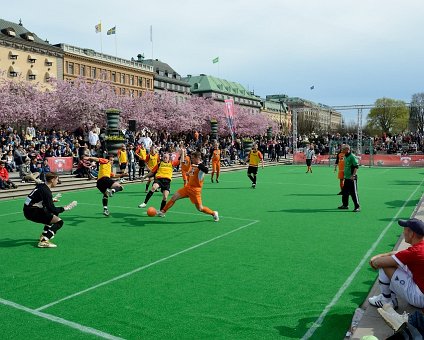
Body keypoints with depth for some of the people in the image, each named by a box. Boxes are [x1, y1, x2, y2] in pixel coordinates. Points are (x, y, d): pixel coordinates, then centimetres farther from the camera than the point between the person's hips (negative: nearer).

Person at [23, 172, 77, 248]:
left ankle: (44, 235, 30)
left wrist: (52, 200, 39)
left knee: (54, 214, 29)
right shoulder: (46, 191, -20)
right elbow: (52, 209, -22)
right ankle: (43, 241, -23)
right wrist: (65, 208, -10)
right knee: (59, 222, -13)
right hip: (32, 212, -10)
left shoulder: (41, 186, 8)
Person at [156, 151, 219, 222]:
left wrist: (197, 166, -48)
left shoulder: (201, 166, -16)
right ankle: (163, 211, 14)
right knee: (174, 197, 2)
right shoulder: (194, 165, 11)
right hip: (188, 187, 8)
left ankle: (214, 213, 21)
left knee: (200, 208, -2)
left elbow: (206, 170, -42)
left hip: (195, 189, -8)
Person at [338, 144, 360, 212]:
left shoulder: (352, 156, -14)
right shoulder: (345, 156, 13)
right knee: (344, 192, 15)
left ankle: (357, 207, 1)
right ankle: (345, 205, 27)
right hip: (346, 178, 9)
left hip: (352, 178, -9)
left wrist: (353, 175, -23)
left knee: (353, 193, -5)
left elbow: (356, 166, -18)